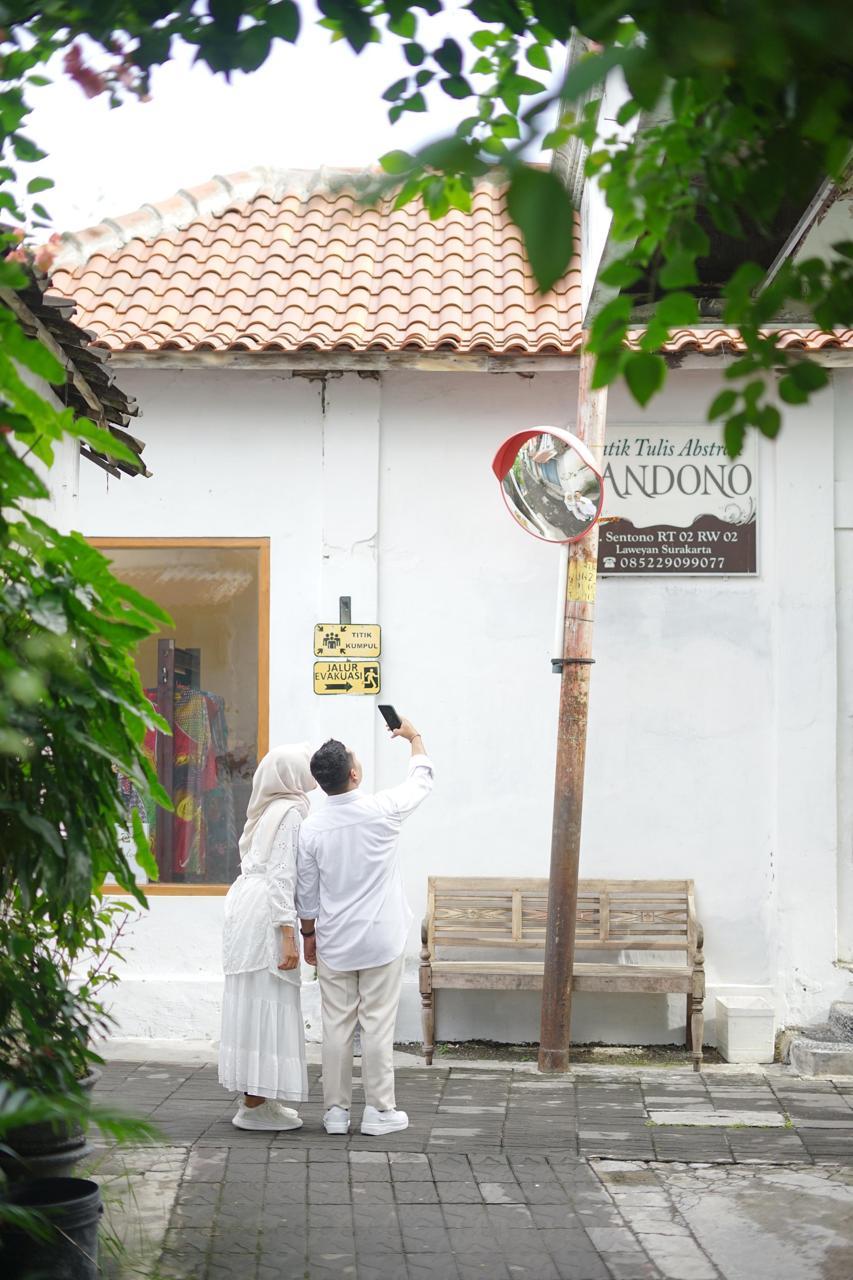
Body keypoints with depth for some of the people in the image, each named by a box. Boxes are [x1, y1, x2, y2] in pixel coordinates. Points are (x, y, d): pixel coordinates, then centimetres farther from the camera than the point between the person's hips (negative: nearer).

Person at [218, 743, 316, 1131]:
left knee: (253, 1003, 12)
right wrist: (288, 936, -20)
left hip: (244, 909, 10)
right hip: (265, 914, -10)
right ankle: (255, 1105, -5)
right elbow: (282, 877, -17)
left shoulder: (272, 809, 18)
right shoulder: (291, 811, -11)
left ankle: (256, 1098, 17)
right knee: (267, 1003, -6)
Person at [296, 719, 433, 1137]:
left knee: (336, 1026, 8)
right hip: (381, 941, -2)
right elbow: (421, 781, 7)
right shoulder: (381, 810, -13)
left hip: (334, 945, 2)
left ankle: (336, 1111, 13)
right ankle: (379, 1110, 8)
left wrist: (308, 935, 17)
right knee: (378, 1025, 3)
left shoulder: (311, 829, -6)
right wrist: (414, 736, 23)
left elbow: (306, 894, 2)